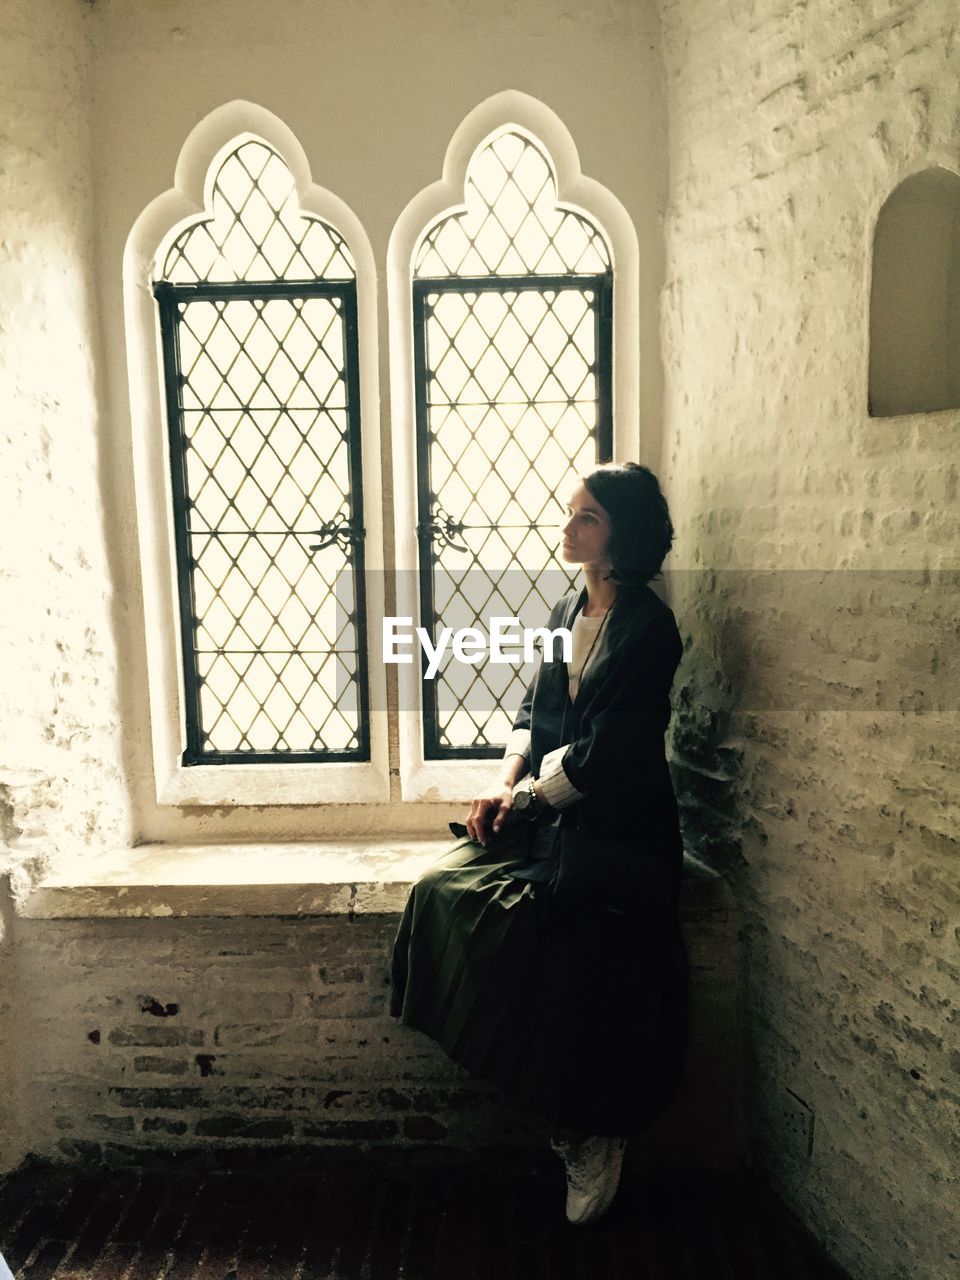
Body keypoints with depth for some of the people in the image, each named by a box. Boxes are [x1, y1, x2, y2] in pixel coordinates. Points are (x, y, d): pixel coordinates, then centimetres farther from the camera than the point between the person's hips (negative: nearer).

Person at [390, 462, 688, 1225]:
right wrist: (504, 784, -1)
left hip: (617, 830, -7)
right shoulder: (566, 612, 13)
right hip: (546, 815, 7)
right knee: (441, 890, -13)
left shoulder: (649, 628, -11)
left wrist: (529, 795, -6)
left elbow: (604, 752, -16)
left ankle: (590, 1130, 2)